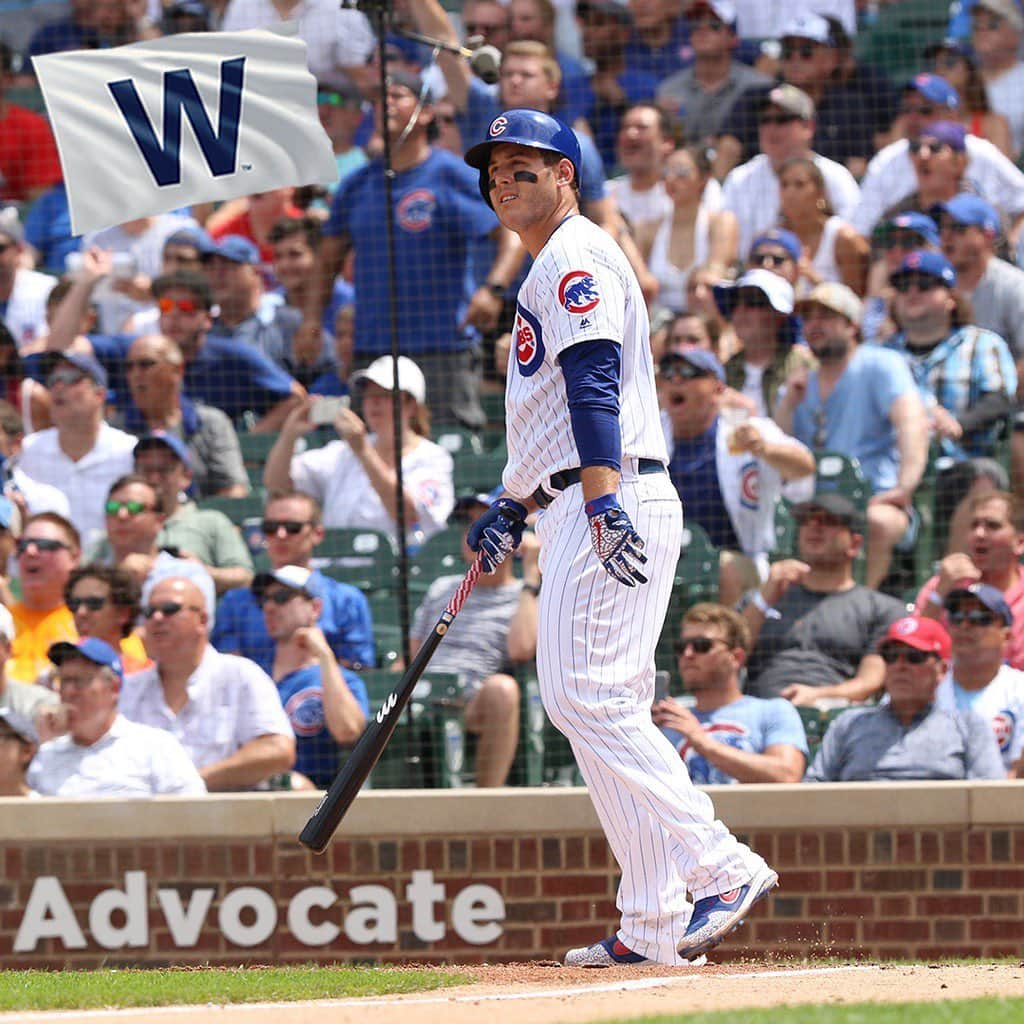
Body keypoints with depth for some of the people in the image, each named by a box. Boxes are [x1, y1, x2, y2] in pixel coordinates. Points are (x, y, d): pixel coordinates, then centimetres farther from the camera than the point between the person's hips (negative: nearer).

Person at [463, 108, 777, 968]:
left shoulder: (576, 257, -6)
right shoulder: (554, 268, 26)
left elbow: (593, 386, -20)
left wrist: (604, 504, -31)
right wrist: (513, 508, 30)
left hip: (615, 508, -11)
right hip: (581, 512, 11)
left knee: (589, 697, -16)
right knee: (590, 704, 7)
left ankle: (719, 869, -19)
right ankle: (656, 926, 5)